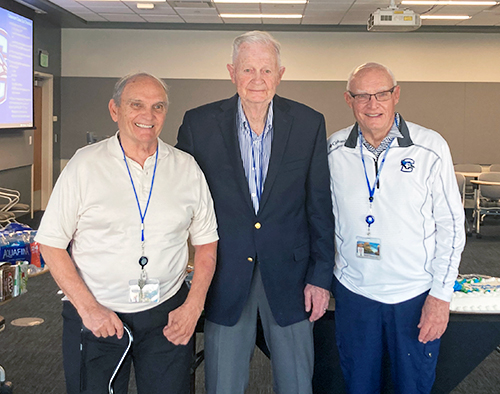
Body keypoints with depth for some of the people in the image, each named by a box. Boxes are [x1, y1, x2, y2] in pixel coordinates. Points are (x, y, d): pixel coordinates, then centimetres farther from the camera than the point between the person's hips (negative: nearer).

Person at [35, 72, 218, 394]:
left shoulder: (187, 168, 2)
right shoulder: (85, 165, -4)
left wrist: (193, 307, -3)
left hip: (168, 318, 2)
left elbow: (206, 243, 8)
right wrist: (88, 308, -10)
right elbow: (51, 244, -3)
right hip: (95, 318, -1)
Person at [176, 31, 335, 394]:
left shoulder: (309, 124, -2)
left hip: (288, 274, 1)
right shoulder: (199, 124, -4)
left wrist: (320, 276, -1)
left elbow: (320, 207, 1)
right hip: (225, 278, 0)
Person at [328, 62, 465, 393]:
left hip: (415, 295, -1)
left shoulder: (431, 148, -10)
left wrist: (441, 295, -8)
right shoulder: (333, 150, -3)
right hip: (353, 290, 2)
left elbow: (450, 224, -6)